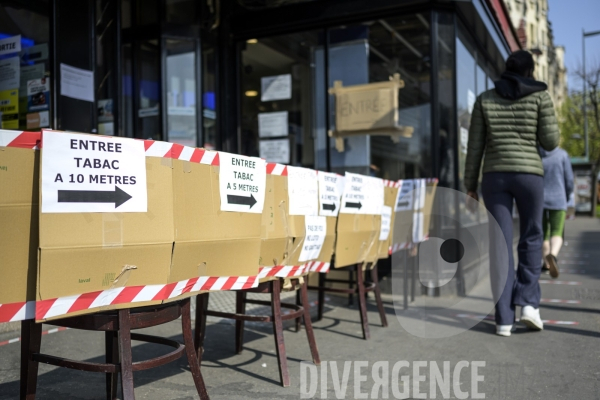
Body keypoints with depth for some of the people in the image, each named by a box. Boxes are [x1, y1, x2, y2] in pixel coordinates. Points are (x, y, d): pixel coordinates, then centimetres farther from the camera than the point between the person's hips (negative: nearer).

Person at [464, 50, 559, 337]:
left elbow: (475, 146, 6)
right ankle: (528, 302, 4)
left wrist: (470, 183, 11)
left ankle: (504, 319, 1)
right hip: (529, 174, -1)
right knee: (531, 238, 16)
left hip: (495, 176, 1)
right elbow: (550, 142, 0)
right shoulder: (540, 95, 4)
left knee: (500, 245, 1)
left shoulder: (485, 99, 9)